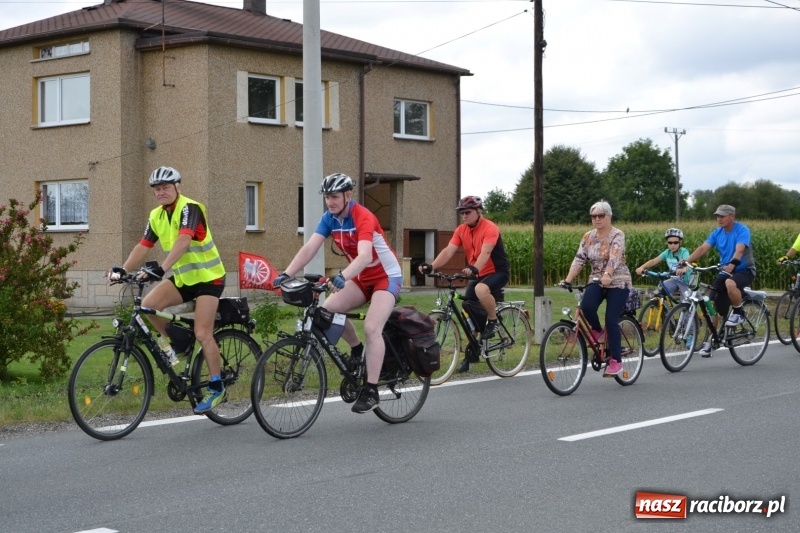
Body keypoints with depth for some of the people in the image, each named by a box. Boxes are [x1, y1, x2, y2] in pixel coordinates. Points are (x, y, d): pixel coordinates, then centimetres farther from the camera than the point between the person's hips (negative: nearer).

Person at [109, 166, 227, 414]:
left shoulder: (190, 208, -19)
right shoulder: (156, 216, 5)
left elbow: (183, 241, -33)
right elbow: (143, 246, 1)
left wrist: (161, 268, -45)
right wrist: (122, 269, -15)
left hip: (208, 277, -7)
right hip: (182, 277, 7)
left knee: (202, 334, -13)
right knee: (148, 305, -16)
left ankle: (216, 388, 0)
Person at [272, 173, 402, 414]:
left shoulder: (363, 218, -26)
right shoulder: (329, 218, -5)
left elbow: (364, 255, -41)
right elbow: (309, 249, -14)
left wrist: (342, 277, -57)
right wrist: (286, 274, -28)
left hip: (386, 276, -7)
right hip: (361, 277, 7)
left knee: (372, 327, -23)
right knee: (328, 309, -14)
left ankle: (371, 391, -19)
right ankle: (357, 349, 10)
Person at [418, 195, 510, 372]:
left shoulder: (490, 228, -20)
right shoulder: (461, 230, -2)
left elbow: (485, 252, -35)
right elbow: (448, 251, -14)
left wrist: (474, 268, -54)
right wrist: (431, 266, -31)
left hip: (497, 272, -7)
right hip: (478, 274, 7)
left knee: (481, 290, -38)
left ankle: (493, 321, -12)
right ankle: (471, 353, 16)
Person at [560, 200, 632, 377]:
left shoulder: (617, 235, -11)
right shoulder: (588, 237, 5)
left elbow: (614, 257, -28)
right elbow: (579, 260, -2)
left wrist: (607, 275, -46)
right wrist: (568, 279, -16)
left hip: (617, 283, -4)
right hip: (597, 282, 4)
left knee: (611, 321, -12)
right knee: (586, 306, -25)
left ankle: (615, 361, 0)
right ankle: (596, 330, 6)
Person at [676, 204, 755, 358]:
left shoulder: (742, 230, -14)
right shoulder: (717, 233, 3)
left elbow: (739, 250, -30)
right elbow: (702, 248, -7)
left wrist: (732, 264, -50)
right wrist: (685, 263, -21)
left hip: (744, 270, -6)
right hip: (725, 271, 6)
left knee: (730, 283, -39)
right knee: (713, 305, -6)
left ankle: (739, 313, -13)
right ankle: (709, 341, 4)